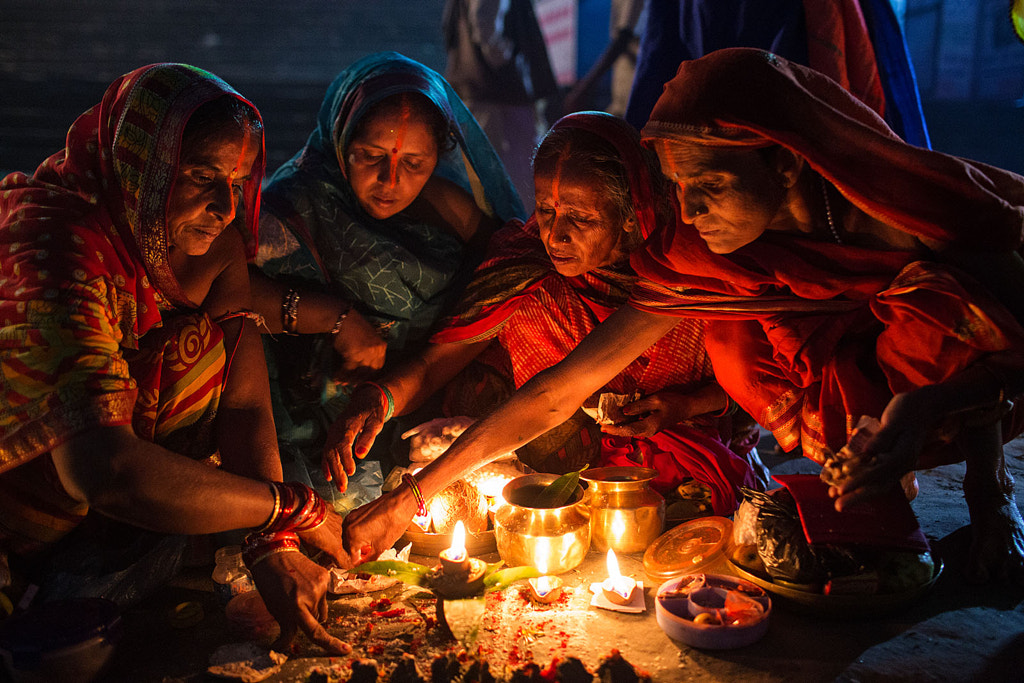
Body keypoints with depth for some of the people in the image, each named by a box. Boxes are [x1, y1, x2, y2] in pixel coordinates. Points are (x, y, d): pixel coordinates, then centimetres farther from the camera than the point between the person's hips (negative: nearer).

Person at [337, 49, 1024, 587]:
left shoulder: (915, 207, -31)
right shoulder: (695, 259, -25)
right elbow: (557, 391, -25)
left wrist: (927, 403, -38)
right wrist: (410, 497, -27)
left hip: (963, 385, -2)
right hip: (856, 404, 3)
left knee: (938, 289, -32)